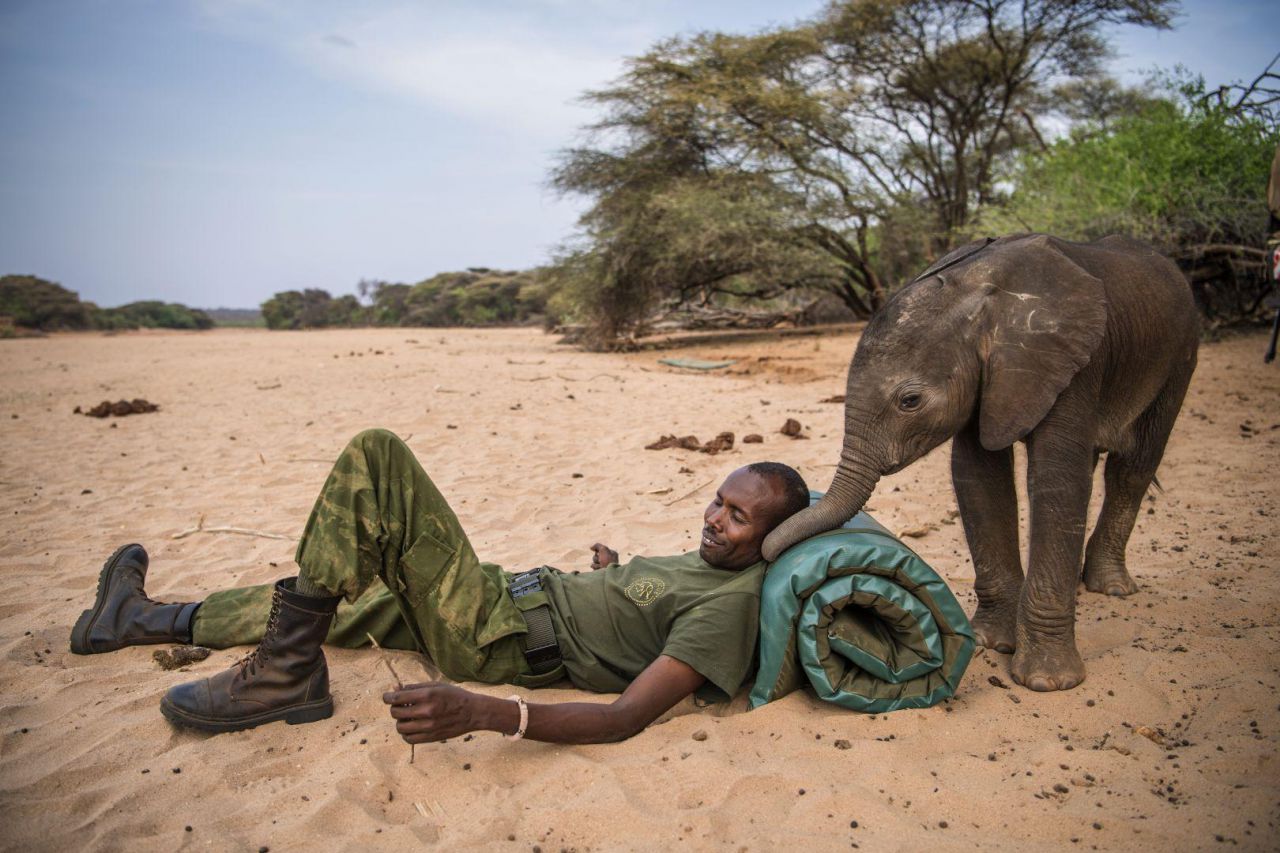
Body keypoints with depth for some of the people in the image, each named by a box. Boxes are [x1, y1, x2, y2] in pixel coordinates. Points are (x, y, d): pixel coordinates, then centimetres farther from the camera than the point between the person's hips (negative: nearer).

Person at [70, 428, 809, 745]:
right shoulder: (712, 560, 9)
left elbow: (627, 717, -31)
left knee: (377, 454, -17)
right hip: (512, 595, 9)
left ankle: (288, 673, -9)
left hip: (498, 640, -9)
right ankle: (151, 621, 44)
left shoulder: (735, 602, -20)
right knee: (322, 596, 20)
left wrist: (482, 714, -40)